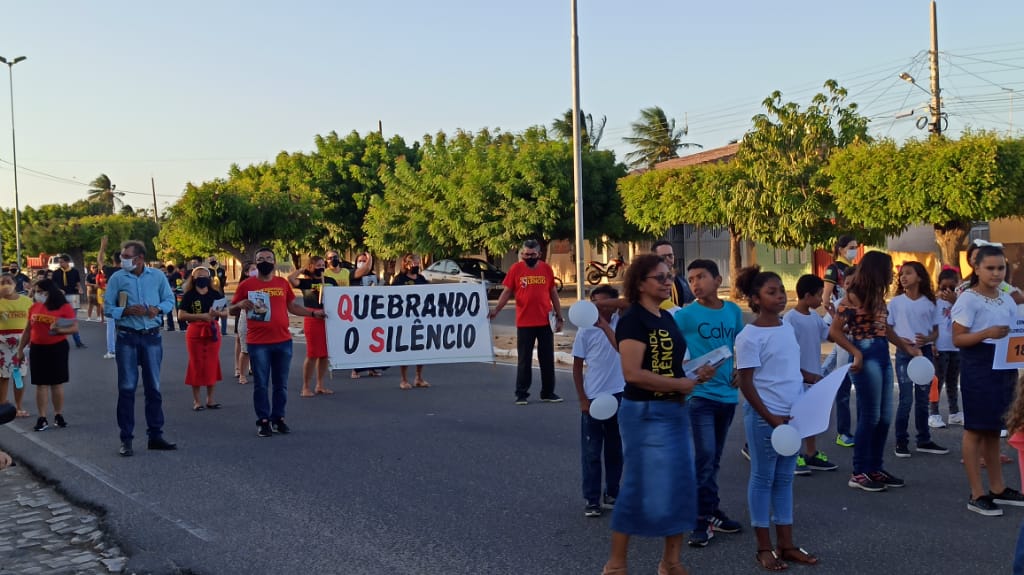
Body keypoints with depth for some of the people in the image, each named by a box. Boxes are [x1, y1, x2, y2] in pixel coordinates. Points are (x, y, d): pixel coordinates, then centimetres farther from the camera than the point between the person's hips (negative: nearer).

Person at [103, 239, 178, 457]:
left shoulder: (157, 276, 2)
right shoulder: (117, 278, -2)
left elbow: (169, 300, 7)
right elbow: (107, 308, -2)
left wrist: (158, 309, -13)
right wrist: (127, 311, -18)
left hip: (152, 337, 2)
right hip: (127, 337, -2)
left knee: (154, 387, 9)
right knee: (127, 388, 1)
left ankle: (155, 435, 19)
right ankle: (126, 439, 7)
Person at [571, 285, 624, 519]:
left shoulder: (621, 324, 2)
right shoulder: (585, 331, -5)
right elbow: (577, 366, -2)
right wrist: (583, 399, -5)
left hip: (619, 396, 2)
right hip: (593, 398, -2)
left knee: (615, 449, 13)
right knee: (591, 452, 3)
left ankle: (612, 493, 26)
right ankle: (592, 500, 11)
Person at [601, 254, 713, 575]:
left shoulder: (667, 319, 12)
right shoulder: (633, 320, -15)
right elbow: (632, 373, -24)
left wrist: (696, 374, 3)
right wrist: (682, 385, -17)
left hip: (675, 411, 9)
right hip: (645, 413, -9)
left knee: (681, 485, 11)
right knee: (640, 488, -2)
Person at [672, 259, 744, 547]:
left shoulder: (733, 311, 5)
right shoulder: (686, 315, -9)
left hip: (727, 393, 5)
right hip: (700, 394, -5)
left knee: (715, 457, 15)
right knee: (705, 454, -10)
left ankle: (711, 511, 26)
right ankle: (704, 518, -2)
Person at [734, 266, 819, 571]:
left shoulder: (788, 328, 8)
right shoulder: (749, 336, -14)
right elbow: (746, 383, -14)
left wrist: (815, 379, 4)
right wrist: (769, 417, -18)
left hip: (793, 415, 7)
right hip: (764, 417, -7)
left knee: (784, 479, 13)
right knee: (763, 478, 4)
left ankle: (786, 544, 22)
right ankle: (764, 547, 14)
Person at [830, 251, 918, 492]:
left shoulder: (877, 296, 14)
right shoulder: (853, 296, -11)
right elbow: (834, 331, -13)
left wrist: (907, 347, 19)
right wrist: (856, 353, -18)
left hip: (883, 356, 9)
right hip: (866, 357, -8)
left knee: (885, 416, 11)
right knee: (870, 416, -5)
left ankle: (876, 468, 22)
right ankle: (859, 473, 4)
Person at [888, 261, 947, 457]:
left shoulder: (929, 303, 3)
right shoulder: (896, 303, -2)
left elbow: (936, 331, 9)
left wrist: (927, 339, -13)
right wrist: (900, 340, -17)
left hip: (925, 351, 2)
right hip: (904, 353, -2)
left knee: (923, 399, 11)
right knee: (906, 399, -4)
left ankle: (924, 440, 22)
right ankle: (901, 442, 5)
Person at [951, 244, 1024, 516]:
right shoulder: (968, 299, -10)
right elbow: (958, 338, -13)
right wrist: (987, 334, -27)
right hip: (978, 368, -7)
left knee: (994, 428, 15)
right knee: (976, 429, -2)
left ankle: (998, 488, 24)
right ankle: (977, 494, 2)